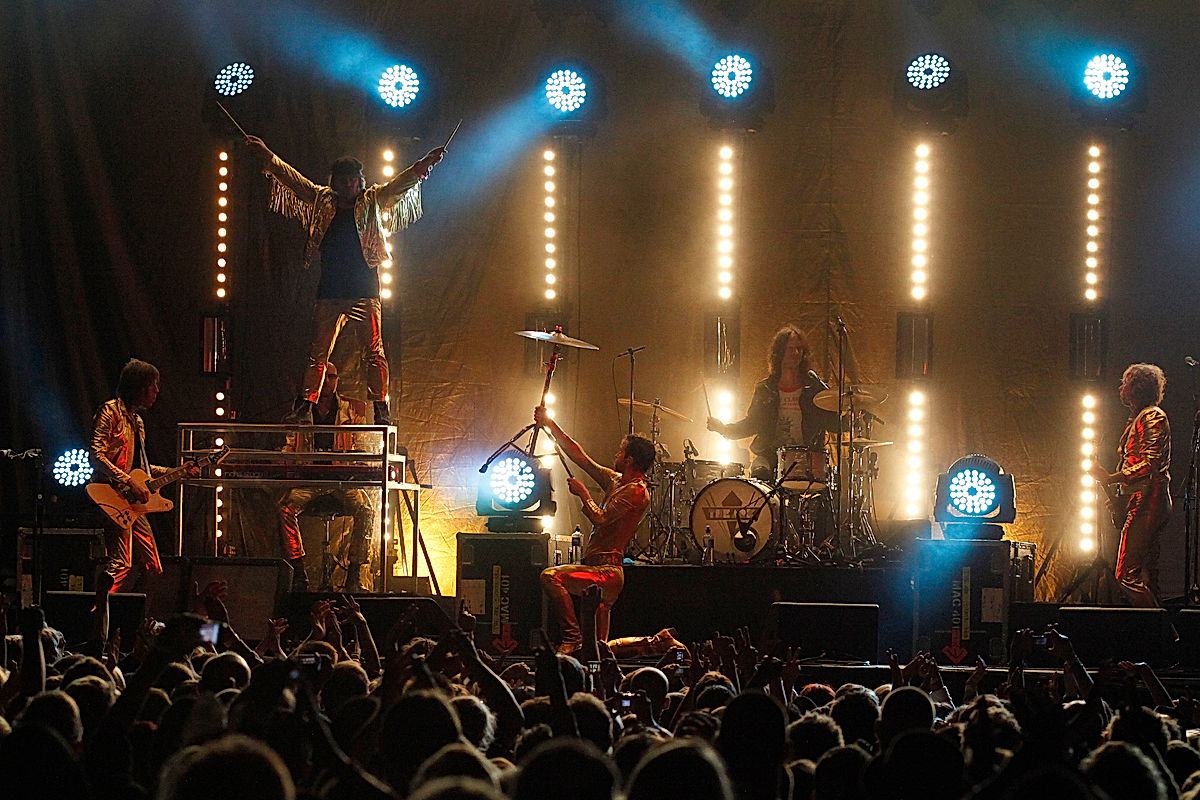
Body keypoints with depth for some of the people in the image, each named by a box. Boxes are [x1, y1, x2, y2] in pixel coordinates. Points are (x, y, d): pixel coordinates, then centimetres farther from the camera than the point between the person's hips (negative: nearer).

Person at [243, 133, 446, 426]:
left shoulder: (371, 202, 8)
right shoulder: (322, 202, 14)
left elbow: (399, 185, -1)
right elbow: (293, 179, 15)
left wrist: (422, 166, -16)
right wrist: (268, 156, 10)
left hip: (364, 292, -3)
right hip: (329, 291, 3)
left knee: (374, 353, -7)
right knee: (318, 353, 1)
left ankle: (381, 411, -7)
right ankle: (304, 408, 0)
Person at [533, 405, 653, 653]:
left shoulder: (636, 492, -11)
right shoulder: (615, 481, 17)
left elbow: (600, 519, -19)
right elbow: (581, 458, 22)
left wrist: (583, 494, -4)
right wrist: (551, 426, 22)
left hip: (606, 570, -10)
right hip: (603, 571, 10)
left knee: (551, 576, -27)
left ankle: (572, 637, -24)